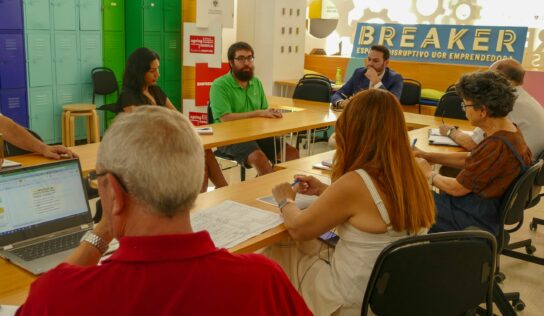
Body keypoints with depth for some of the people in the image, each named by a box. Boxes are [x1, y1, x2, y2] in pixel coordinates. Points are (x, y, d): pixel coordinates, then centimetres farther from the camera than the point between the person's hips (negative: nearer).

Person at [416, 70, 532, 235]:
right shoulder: (508, 129, 0)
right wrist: (428, 156, 7)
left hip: (475, 219, -9)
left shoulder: (497, 145, -30)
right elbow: (469, 158, 12)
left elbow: (457, 188, -21)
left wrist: (430, 175, -3)